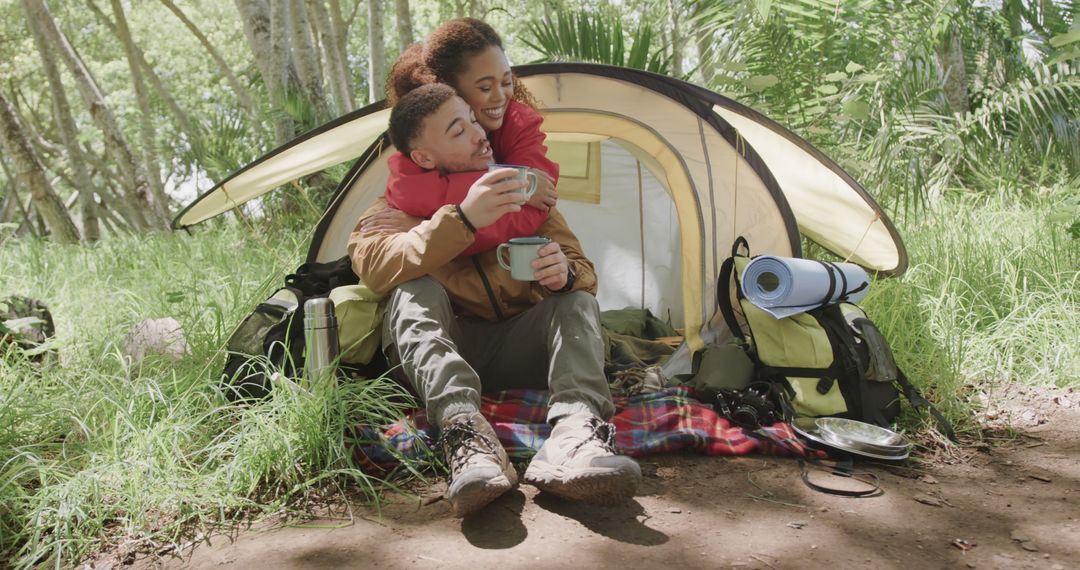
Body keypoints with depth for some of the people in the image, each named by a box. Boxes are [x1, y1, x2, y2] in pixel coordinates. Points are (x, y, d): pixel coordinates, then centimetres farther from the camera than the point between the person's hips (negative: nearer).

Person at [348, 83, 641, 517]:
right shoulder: (399, 204, -5)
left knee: (578, 301, -23)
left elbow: (584, 271, 0)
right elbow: (371, 263, -29)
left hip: (517, 349, 3)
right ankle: (466, 433, -52)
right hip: (444, 351, -2)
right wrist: (460, 220, -40)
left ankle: (573, 434, -48)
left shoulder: (522, 191, 3)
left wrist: (565, 274, -26)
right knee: (416, 293, -30)